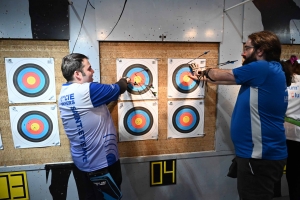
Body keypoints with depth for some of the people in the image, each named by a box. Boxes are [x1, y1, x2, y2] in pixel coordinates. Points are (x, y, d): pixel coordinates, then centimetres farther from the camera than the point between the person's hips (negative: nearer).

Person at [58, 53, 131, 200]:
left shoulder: (64, 94, 3)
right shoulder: (87, 90, -25)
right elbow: (116, 89, -12)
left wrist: (121, 84, 14)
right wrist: (123, 82, 10)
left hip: (84, 160, 9)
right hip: (101, 161, -8)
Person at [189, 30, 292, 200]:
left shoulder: (263, 68, -19)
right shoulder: (268, 72, 10)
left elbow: (222, 75, -8)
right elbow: (228, 79, 19)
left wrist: (205, 71, 13)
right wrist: (204, 77, 26)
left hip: (260, 157, -10)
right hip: (264, 153, 10)